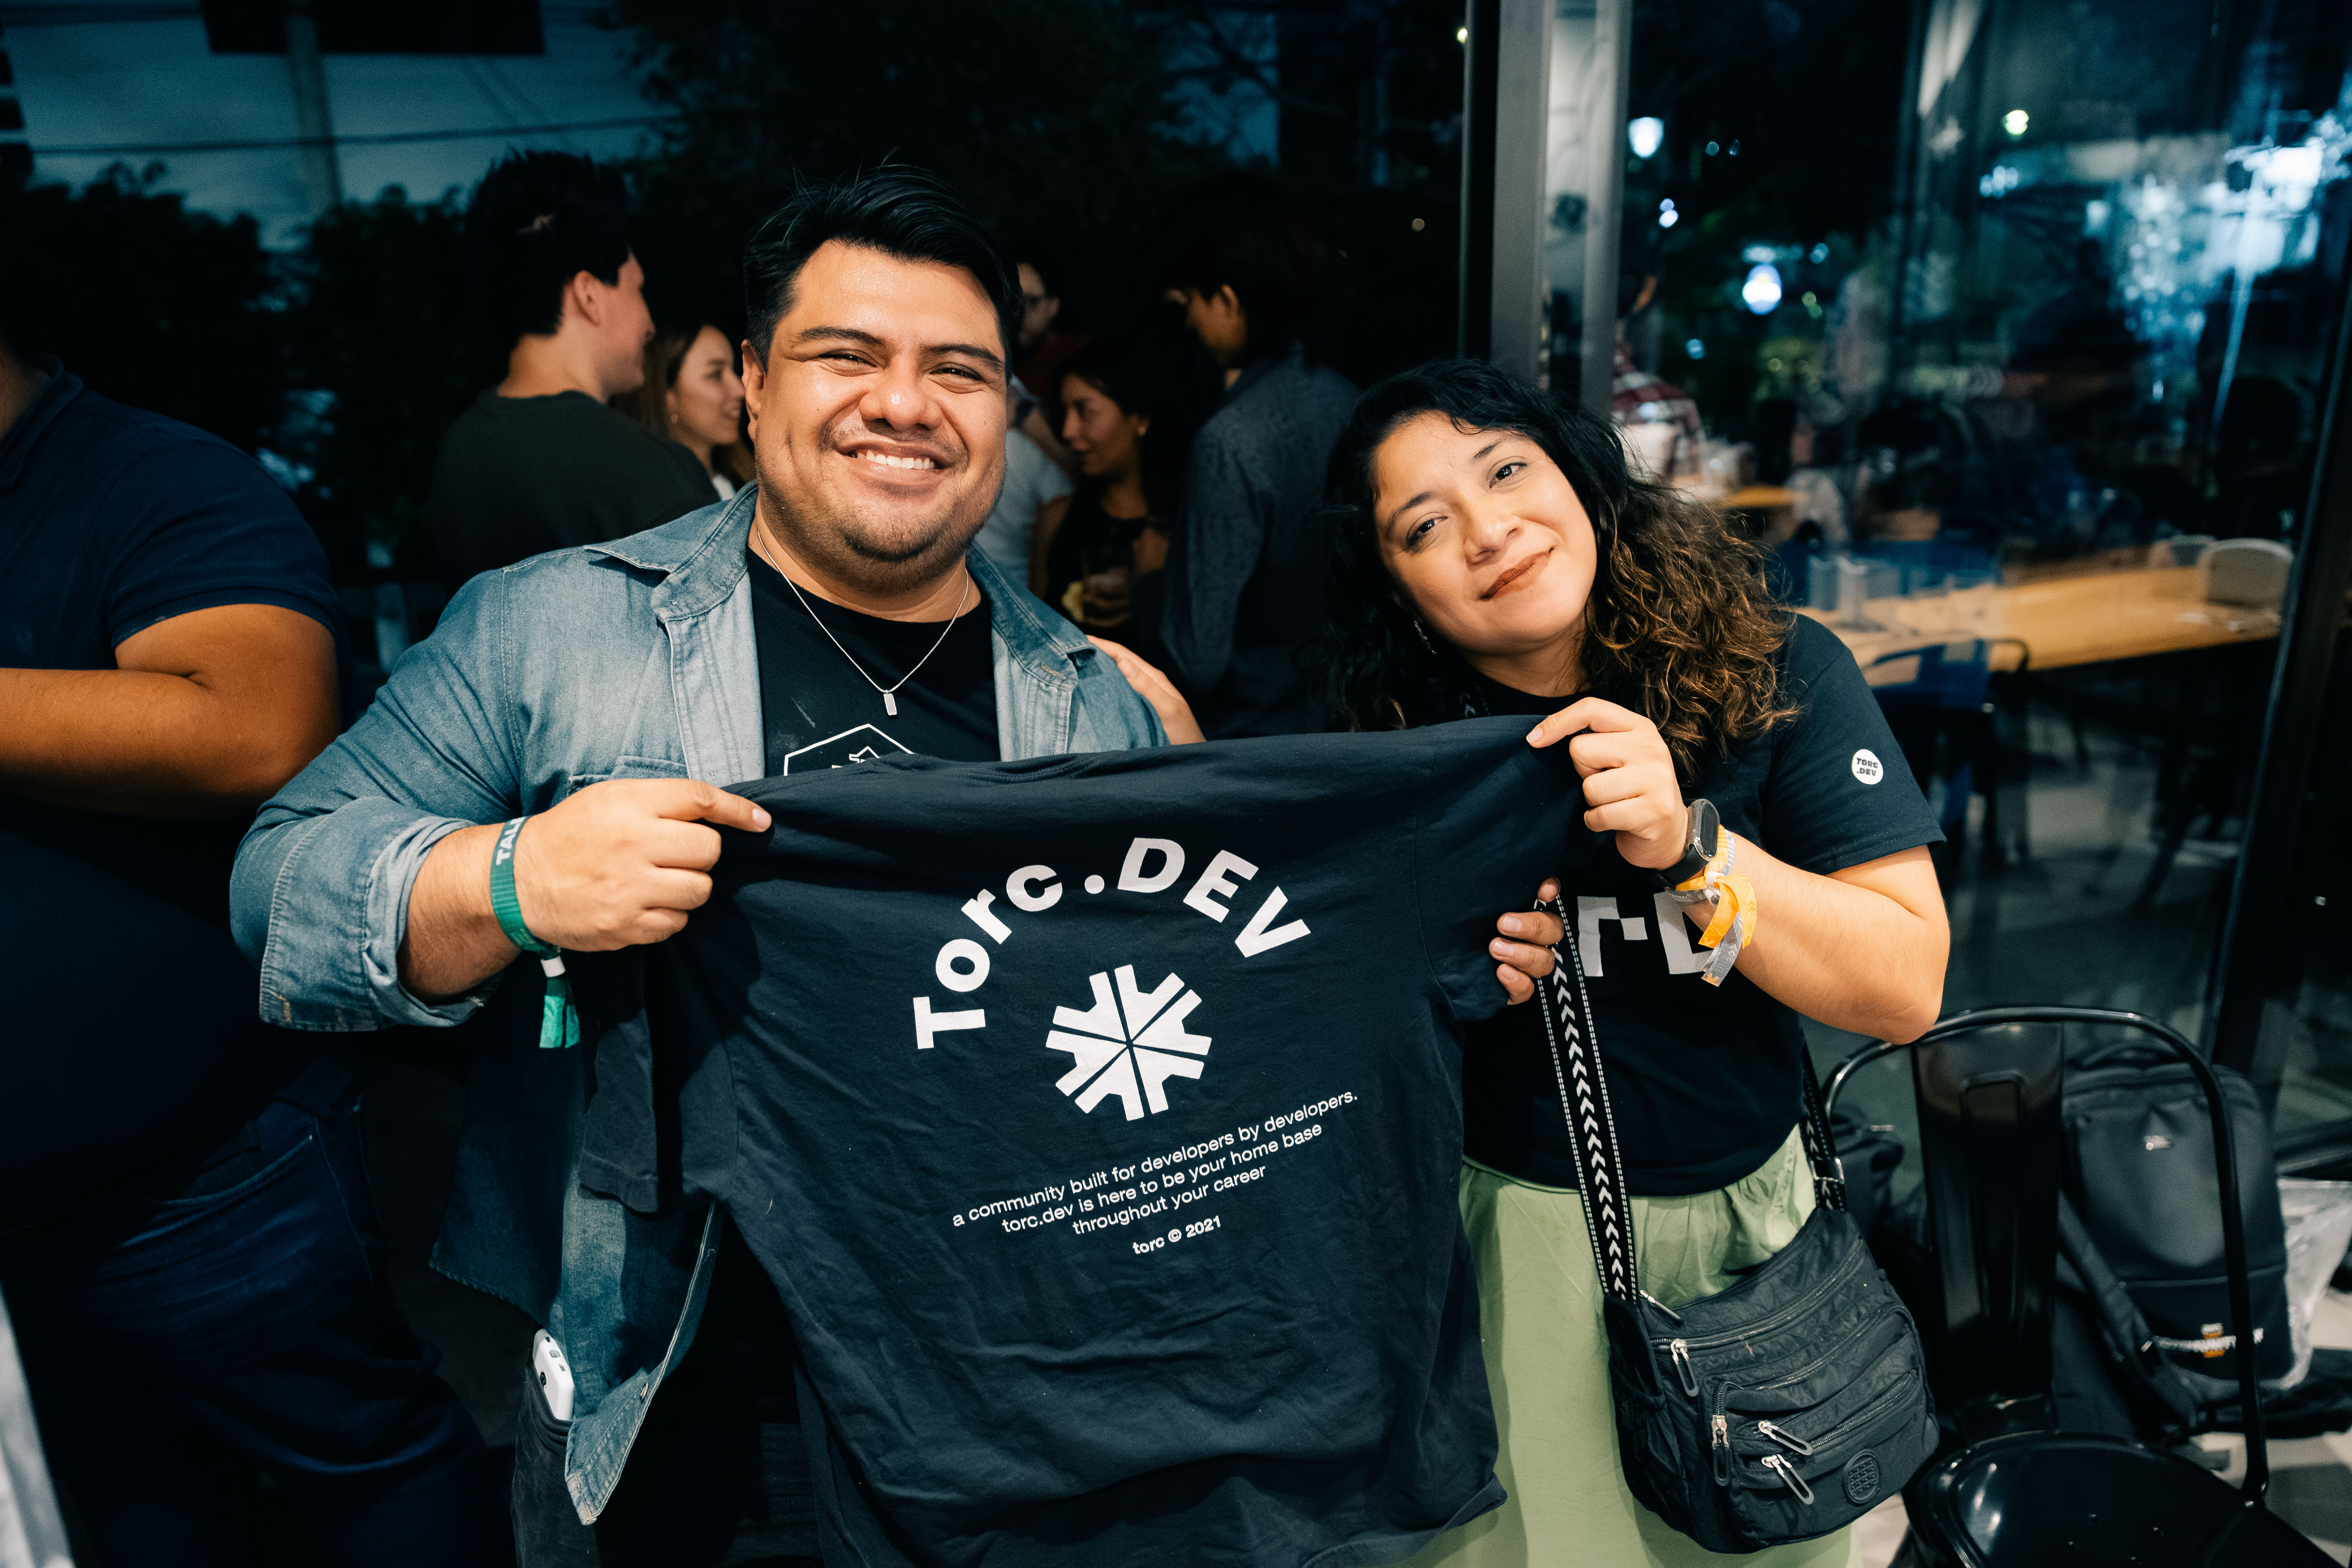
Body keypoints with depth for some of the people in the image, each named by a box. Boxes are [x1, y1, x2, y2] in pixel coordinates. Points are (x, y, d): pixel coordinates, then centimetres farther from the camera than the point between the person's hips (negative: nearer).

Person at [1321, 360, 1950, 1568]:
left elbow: (1905, 991, -15)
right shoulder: (1401, 741, -10)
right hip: (1511, 1223, -1)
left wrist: (1685, 844, -28)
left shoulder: (1777, 672, -11)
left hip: (1760, 1203, 1)